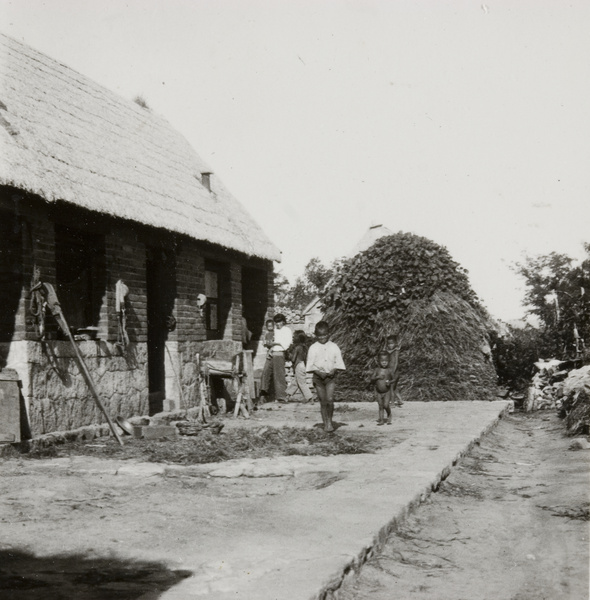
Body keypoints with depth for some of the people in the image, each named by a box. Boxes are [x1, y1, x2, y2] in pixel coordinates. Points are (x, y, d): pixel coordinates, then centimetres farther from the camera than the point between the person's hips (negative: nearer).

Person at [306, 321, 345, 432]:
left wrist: (334, 370, -13)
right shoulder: (313, 348, -1)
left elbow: (339, 363, 5)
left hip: (330, 377, 0)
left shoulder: (334, 347, 2)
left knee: (330, 399, -13)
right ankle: (325, 423, 14)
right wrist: (319, 372, -15)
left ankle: (330, 421, 5)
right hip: (318, 377, 0)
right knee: (323, 402, 3)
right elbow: (310, 365, -1)